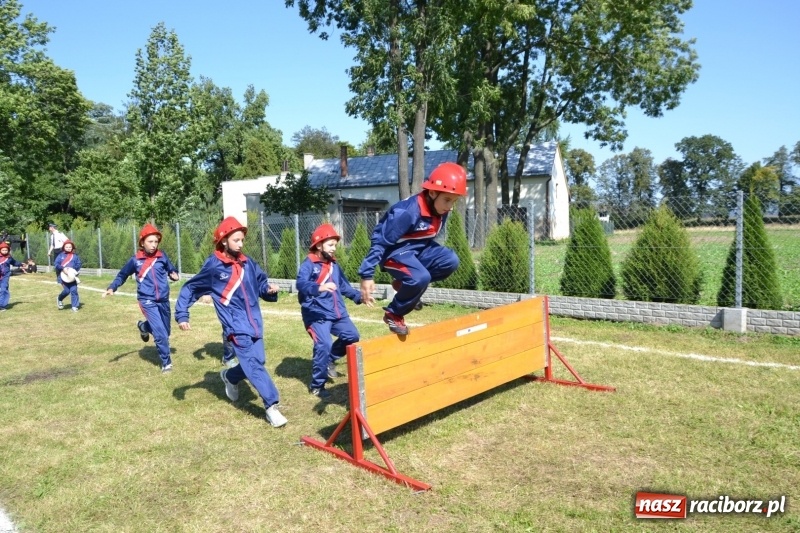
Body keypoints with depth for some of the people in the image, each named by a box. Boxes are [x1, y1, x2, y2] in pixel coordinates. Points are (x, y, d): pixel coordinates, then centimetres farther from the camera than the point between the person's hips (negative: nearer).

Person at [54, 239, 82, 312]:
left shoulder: (75, 256, 8)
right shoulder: (61, 255, 4)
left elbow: (78, 264, 6)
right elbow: (56, 264, -3)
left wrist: (73, 270, -11)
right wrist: (63, 269, -17)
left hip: (72, 276, 1)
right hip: (63, 276, -1)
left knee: (73, 290, -6)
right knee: (66, 291, -8)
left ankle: (74, 306, 2)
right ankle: (59, 299, 25)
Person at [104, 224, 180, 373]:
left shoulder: (162, 256, 0)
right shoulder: (135, 260, -3)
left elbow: (171, 270, 12)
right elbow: (122, 275, 11)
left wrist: (174, 275, -11)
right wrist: (111, 288, -1)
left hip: (164, 300, 4)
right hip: (147, 301, -3)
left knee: (166, 331, 17)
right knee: (160, 334, -12)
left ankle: (144, 326, 46)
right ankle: (166, 363, 4)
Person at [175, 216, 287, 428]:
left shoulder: (247, 263, 5)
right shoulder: (213, 266, -8)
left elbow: (260, 282, 17)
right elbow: (190, 289, 2)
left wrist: (269, 289, -6)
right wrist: (182, 315, -2)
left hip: (254, 322, 6)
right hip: (236, 325, -5)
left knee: (255, 362, 11)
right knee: (253, 364, -11)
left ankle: (230, 377, 41)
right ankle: (271, 406, -7)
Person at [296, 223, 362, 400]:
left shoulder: (333, 265, 14)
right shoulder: (309, 264, -10)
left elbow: (343, 285, 28)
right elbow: (301, 284, -29)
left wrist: (358, 296, 20)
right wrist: (320, 287, -46)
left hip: (337, 312, 8)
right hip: (317, 314, -8)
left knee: (352, 336, 7)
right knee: (324, 345, -16)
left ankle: (329, 360, 30)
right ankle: (317, 385, 1)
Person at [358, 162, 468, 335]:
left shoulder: (441, 209, -6)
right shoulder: (407, 212, -30)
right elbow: (380, 241, -26)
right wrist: (367, 275, -27)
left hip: (419, 248, 8)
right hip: (394, 250, -8)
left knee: (450, 261, -16)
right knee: (421, 277, -32)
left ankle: (405, 284, 5)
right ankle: (393, 314, -6)